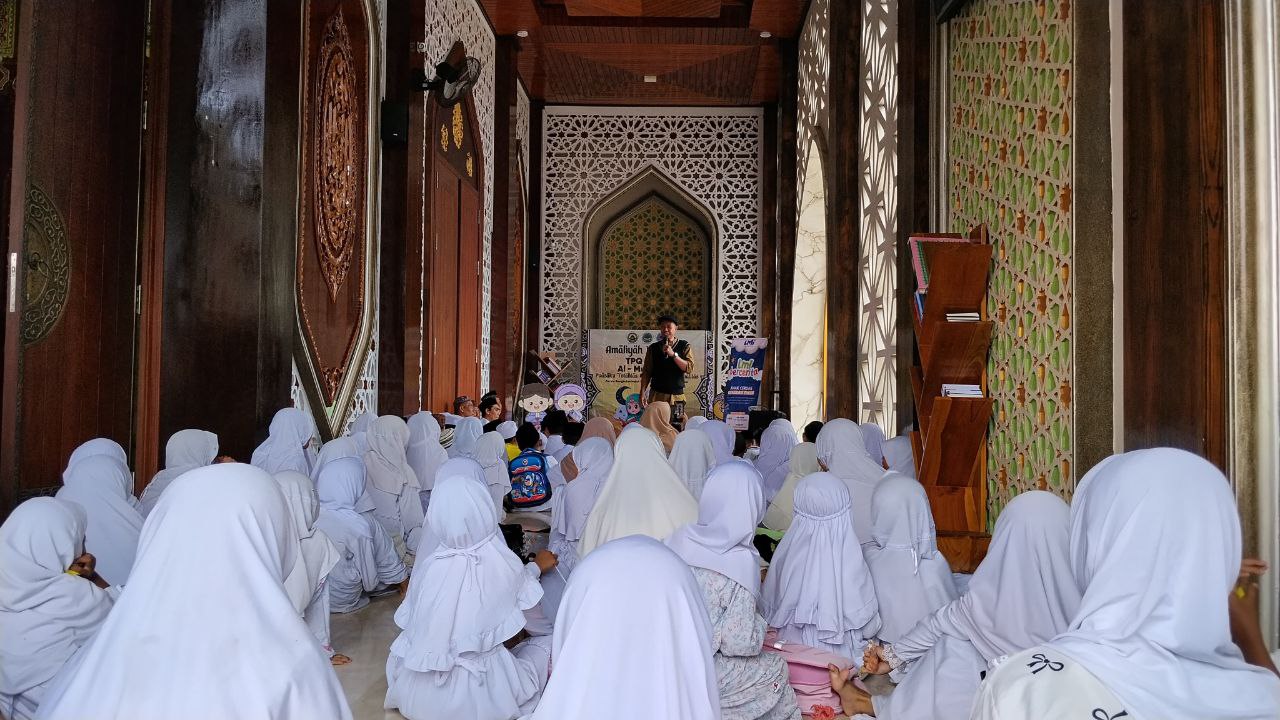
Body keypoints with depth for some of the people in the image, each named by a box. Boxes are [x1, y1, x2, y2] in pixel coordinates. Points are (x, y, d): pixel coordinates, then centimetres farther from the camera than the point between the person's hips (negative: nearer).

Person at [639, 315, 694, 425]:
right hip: (656, 395, 1)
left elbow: (689, 368, -6)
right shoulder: (653, 348, 9)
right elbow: (646, 372, 8)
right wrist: (642, 392, -1)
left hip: (677, 396, -1)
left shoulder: (684, 346, 7)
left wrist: (673, 354, -15)